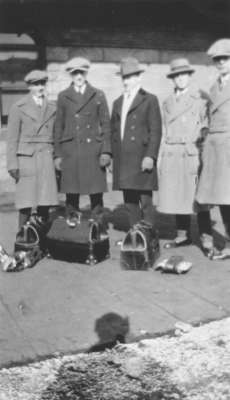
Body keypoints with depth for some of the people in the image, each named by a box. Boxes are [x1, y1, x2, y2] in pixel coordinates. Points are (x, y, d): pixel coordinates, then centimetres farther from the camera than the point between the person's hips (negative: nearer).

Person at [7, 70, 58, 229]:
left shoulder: (52, 108, 13)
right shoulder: (19, 108, 4)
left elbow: (56, 136, 13)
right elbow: (12, 138, 1)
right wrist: (12, 164, -6)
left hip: (47, 159, 3)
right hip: (26, 158, -3)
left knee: (45, 203, 0)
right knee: (26, 204, -3)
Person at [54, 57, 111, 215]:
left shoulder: (98, 95, 10)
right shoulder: (63, 97, 12)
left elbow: (106, 124, 6)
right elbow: (59, 127, 11)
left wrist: (106, 151, -4)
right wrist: (58, 154, 4)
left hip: (93, 150, 0)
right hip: (70, 151, 1)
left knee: (96, 194, -2)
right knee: (71, 195, -1)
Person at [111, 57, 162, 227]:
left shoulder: (150, 100, 3)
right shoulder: (117, 103, 21)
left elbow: (156, 131, -4)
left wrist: (150, 156, -14)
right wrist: (111, 156, 11)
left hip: (142, 161, -5)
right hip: (122, 161, 6)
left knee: (146, 202, -5)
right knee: (130, 202, 7)